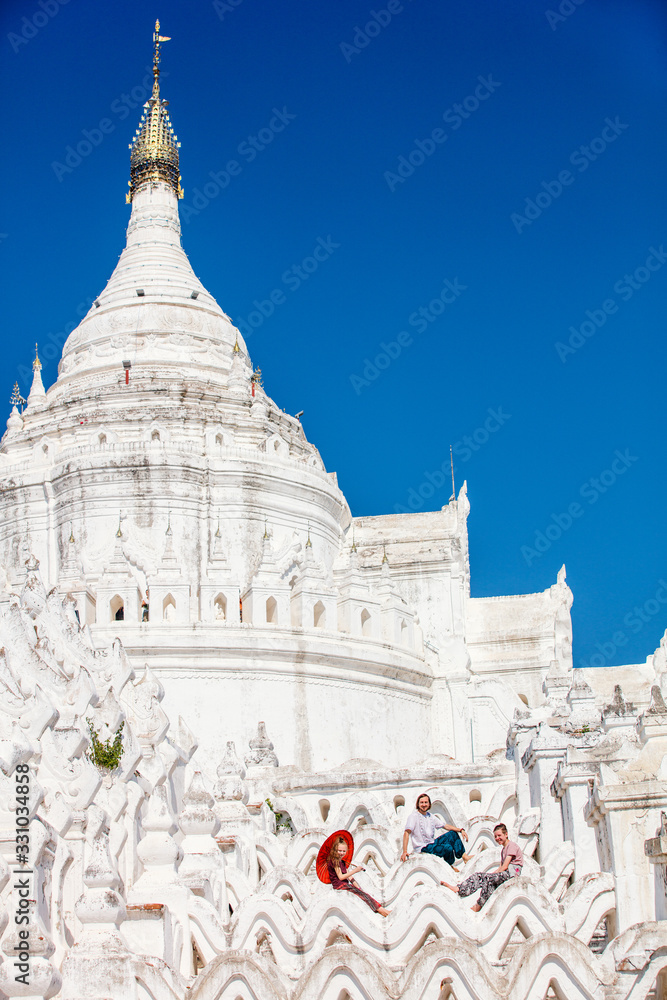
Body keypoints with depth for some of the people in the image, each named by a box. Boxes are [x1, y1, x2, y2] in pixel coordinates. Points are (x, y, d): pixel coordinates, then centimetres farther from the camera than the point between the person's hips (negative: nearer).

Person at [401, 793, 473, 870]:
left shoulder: (430, 816, 10)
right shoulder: (414, 816, -14)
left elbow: (445, 826, 15)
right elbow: (407, 833, -23)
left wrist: (461, 830, 3)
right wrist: (404, 852, -33)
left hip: (432, 843, 9)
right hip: (422, 848, -9)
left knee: (453, 834, 6)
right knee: (448, 848, -26)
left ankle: (464, 856, 3)